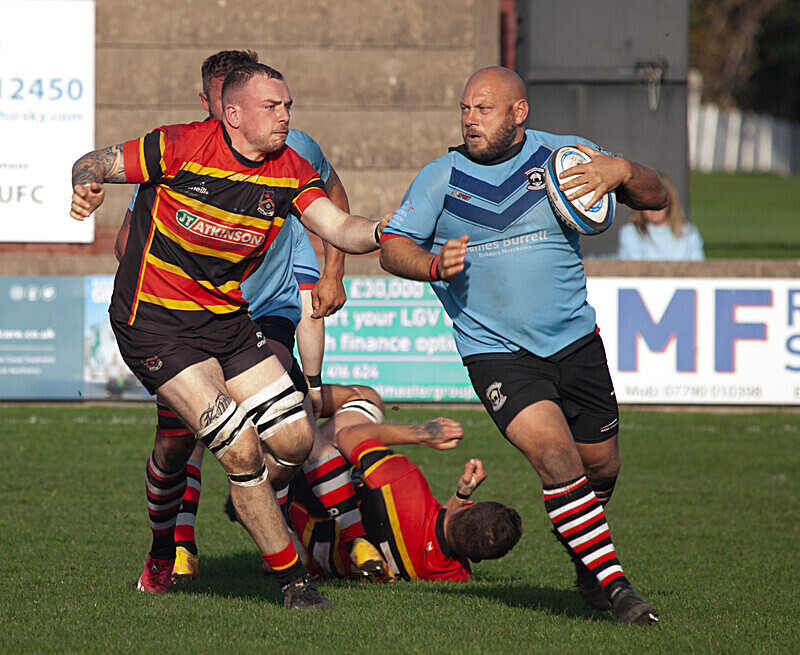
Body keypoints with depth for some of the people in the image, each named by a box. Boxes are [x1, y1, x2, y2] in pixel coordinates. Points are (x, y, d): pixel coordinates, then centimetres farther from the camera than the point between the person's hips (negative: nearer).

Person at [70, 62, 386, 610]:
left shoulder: (290, 170, -2)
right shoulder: (182, 147, -16)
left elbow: (338, 227, -11)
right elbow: (94, 164, -9)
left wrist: (382, 231, -31)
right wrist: (86, 189, -32)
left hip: (226, 316, 6)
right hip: (154, 323, -6)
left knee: (296, 438, 1)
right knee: (243, 449, -16)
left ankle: (248, 504, 34)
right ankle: (291, 576, -2)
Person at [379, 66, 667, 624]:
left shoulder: (563, 156, 0)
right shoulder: (441, 179, 0)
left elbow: (657, 198, 3)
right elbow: (392, 245, 4)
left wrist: (622, 172, -19)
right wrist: (434, 264, -17)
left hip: (576, 344, 3)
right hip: (497, 355, -2)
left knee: (600, 468, 11)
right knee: (555, 455, -23)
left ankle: (587, 566, 42)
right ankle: (615, 586, -16)